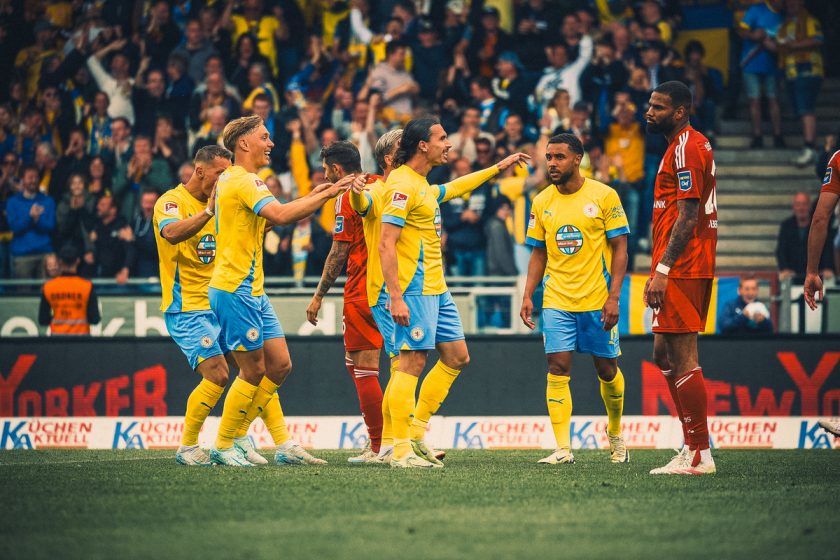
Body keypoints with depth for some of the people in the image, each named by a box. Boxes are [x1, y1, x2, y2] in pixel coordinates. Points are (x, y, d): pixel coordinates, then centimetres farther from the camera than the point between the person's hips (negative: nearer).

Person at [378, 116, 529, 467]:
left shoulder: (422, 185, 15)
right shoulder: (403, 186, -15)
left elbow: (453, 189, 38)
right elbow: (386, 245, -20)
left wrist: (499, 167, 43)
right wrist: (395, 297, -25)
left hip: (436, 290, 10)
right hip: (413, 292, -10)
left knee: (457, 357, 11)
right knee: (413, 362, -10)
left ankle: (416, 432, 17)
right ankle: (401, 450, -9)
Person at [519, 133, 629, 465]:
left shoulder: (604, 196, -5)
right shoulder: (542, 202, 6)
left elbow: (619, 249, -4)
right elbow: (539, 254, 14)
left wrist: (613, 297, -12)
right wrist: (527, 296, 2)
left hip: (597, 300, -2)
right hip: (556, 301, 2)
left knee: (606, 369, 7)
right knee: (558, 369, -9)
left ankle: (615, 432, 32)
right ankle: (563, 449, -11)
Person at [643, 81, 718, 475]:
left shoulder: (687, 148, -12)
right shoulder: (687, 145, 20)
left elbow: (687, 216, -19)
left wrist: (662, 270, -22)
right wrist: (660, 270, 23)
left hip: (681, 268, -11)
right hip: (688, 269, 11)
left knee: (682, 358, -8)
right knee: (664, 355, 15)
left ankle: (699, 455, -6)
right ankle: (693, 445, 17)